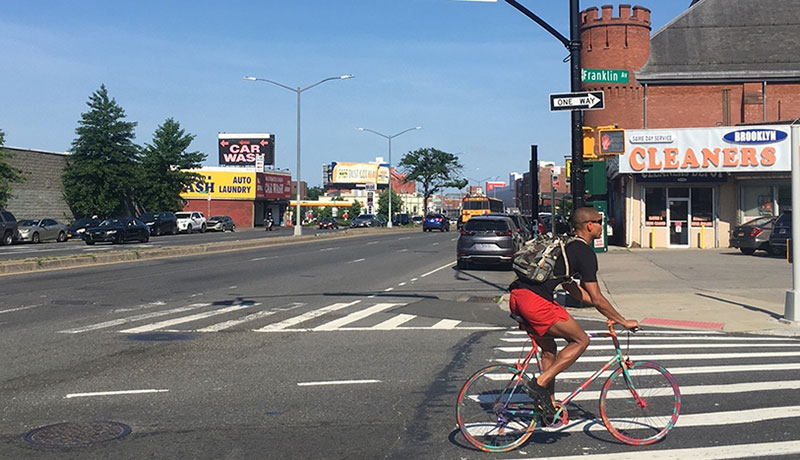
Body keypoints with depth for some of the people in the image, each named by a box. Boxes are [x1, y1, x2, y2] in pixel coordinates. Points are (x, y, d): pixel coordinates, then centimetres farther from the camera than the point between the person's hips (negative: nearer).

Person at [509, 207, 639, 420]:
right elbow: (597, 299, -3)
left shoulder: (565, 245, 25)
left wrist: (605, 309, 36)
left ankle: (549, 405, 27)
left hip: (517, 296, 9)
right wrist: (623, 322, 7)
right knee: (581, 340, 3)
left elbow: (569, 285, 33)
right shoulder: (585, 253, -3)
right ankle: (540, 383, -2)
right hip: (534, 301, -9)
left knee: (548, 349, 22)